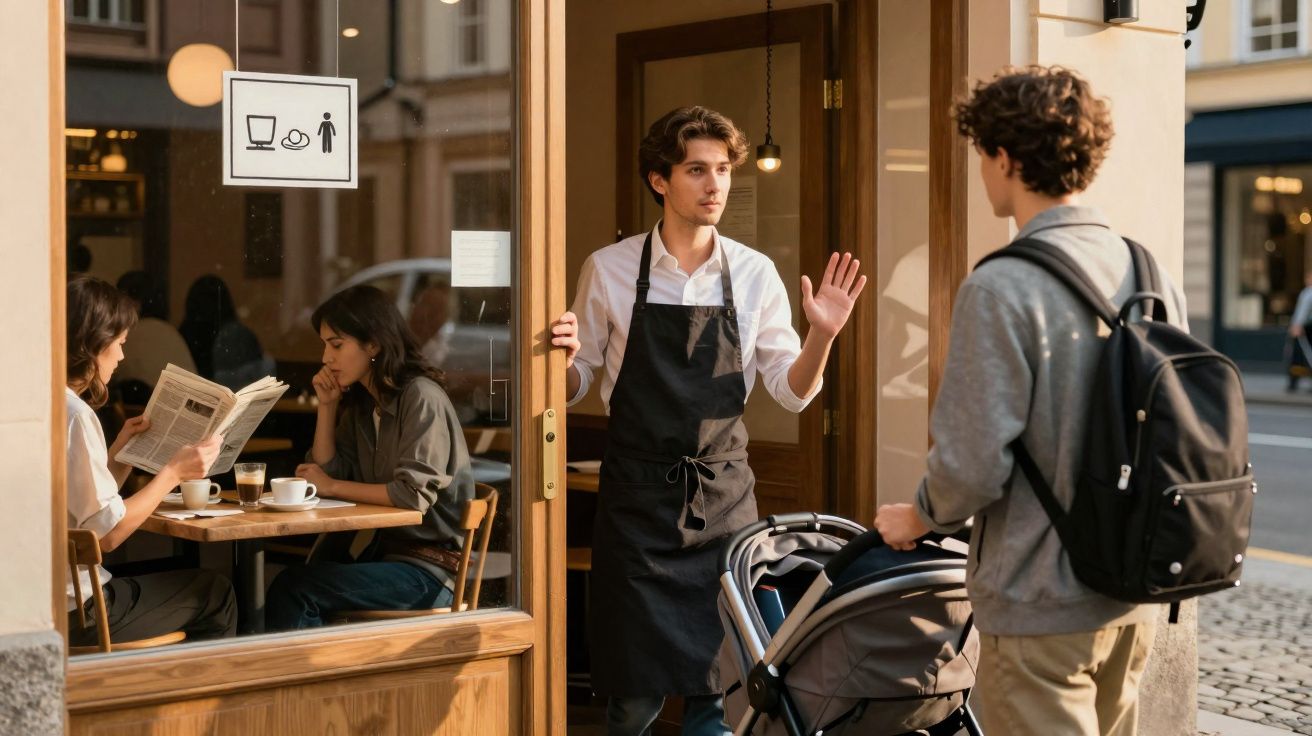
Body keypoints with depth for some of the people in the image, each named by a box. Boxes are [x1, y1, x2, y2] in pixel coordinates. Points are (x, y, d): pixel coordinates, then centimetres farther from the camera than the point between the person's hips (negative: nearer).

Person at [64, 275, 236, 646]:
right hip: (75, 615, -9)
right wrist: (173, 472, -11)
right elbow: (107, 533, -19)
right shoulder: (74, 414, -19)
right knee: (215, 592, 12)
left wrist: (119, 449, 12)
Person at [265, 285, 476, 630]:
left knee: (292, 590, -23)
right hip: (384, 549, 7)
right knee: (288, 586, -19)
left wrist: (332, 487, -10)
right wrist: (327, 406, 6)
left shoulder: (420, 397, -12)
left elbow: (414, 494, -20)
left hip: (429, 567, -7)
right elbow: (328, 472, 13)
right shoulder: (361, 403, 13)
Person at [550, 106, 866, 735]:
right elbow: (576, 385, 6)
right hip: (636, 495, -1)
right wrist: (566, 360, -16)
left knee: (717, 682, 6)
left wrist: (822, 335, -13)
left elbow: (792, 392, 5)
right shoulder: (609, 270, -1)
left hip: (724, 496, 1)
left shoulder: (754, 274, 2)